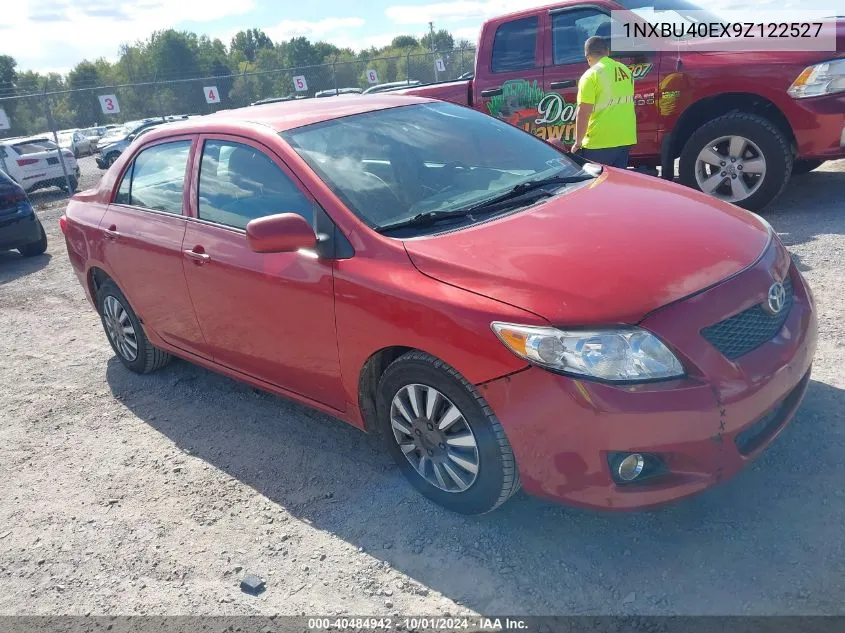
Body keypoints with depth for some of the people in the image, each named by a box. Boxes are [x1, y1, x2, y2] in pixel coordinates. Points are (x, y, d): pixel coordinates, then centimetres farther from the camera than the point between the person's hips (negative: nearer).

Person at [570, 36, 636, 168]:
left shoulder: (591, 76, -12)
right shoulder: (625, 70, 11)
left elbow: (583, 113, -17)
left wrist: (578, 142, -10)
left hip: (600, 142, -7)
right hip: (625, 138, 7)